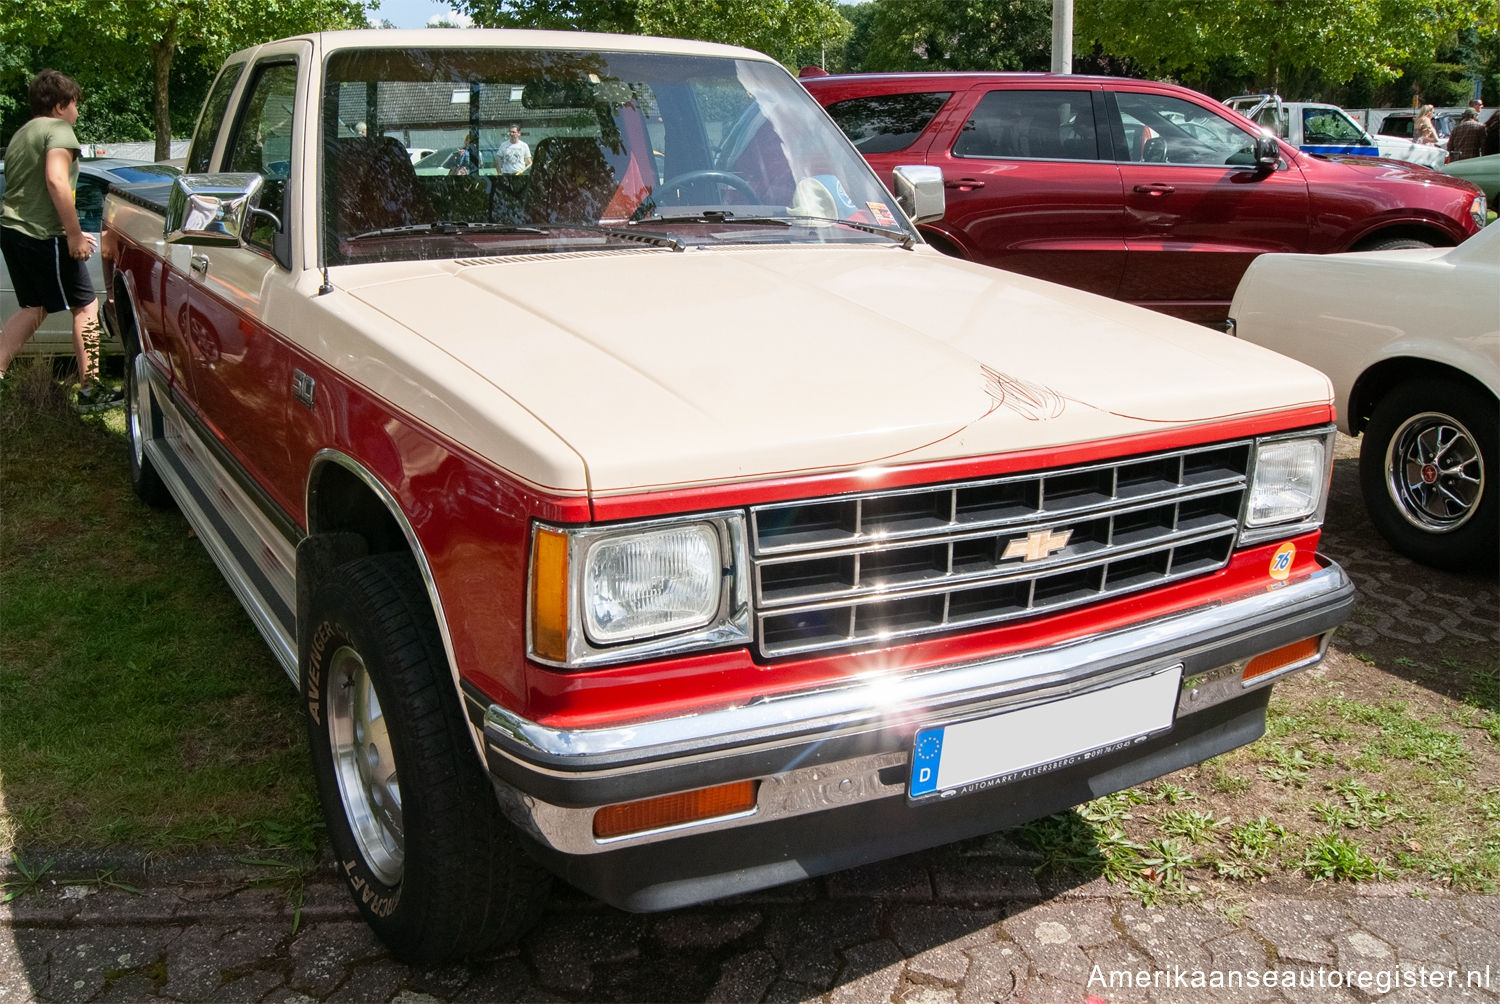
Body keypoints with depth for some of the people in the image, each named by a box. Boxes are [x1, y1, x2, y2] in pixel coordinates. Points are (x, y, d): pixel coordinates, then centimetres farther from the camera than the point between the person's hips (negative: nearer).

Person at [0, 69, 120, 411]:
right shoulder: (58, 130, -9)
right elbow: (56, 181, -23)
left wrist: (70, 232, 26)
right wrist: (75, 235, -20)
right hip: (43, 234, -9)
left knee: (33, 308, 18)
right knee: (86, 306, 1)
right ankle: (90, 390, 4)